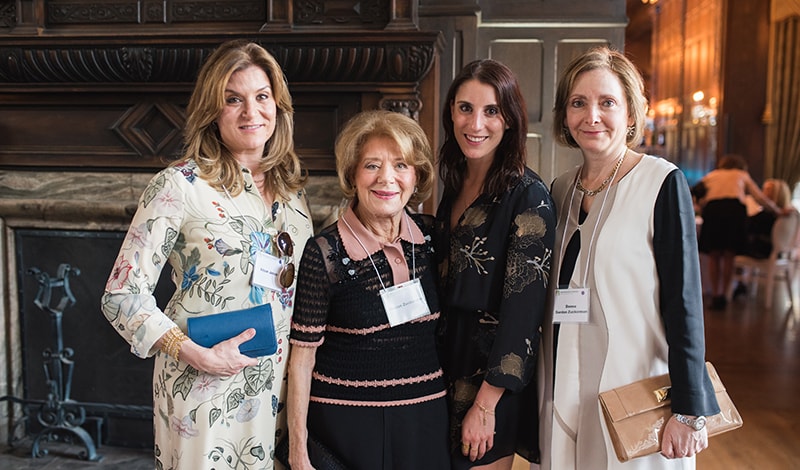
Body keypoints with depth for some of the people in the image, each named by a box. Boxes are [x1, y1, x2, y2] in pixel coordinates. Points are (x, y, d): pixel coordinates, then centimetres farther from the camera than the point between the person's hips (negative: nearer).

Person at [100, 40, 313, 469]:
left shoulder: (291, 188, 6)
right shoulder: (181, 185, -12)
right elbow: (122, 296, -13)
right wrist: (201, 357, -20)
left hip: (277, 386, 5)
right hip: (204, 388, -5)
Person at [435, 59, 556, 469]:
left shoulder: (528, 195, -15)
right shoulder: (456, 187, 6)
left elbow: (523, 308, -18)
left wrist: (486, 403, -19)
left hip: (493, 374, -7)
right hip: (448, 366, 7)